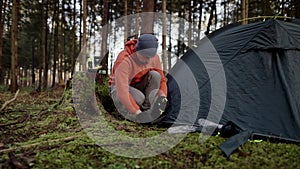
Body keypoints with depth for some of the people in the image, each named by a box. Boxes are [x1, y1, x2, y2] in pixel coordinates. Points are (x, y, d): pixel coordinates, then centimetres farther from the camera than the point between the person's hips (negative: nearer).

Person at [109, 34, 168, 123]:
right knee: (139, 98, -37)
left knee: (155, 75, -24)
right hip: (120, 88, -5)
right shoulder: (124, 61, -33)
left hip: (139, 86, 6)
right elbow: (122, 92, -40)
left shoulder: (155, 57, -15)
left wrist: (163, 96, -25)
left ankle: (147, 107, -18)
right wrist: (138, 113, -43)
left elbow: (161, 79, -5)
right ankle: (121, 104, -7)